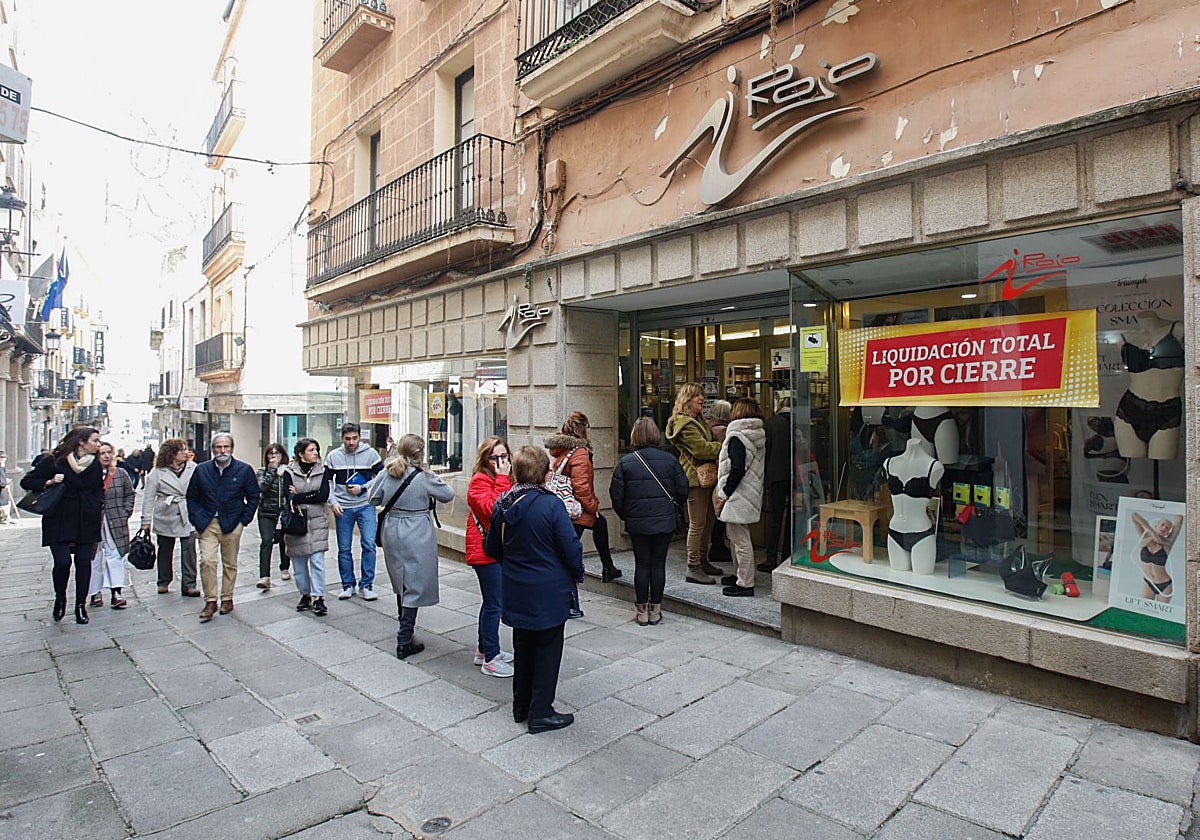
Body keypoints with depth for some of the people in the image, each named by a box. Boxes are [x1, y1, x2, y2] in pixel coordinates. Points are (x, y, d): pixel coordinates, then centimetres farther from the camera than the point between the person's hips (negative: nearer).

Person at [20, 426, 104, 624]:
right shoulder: (55, 460, -3)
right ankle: (60, 600, 16)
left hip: (87, 523, 3)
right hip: (59, 522, -3)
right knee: (62, 562, -11)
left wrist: (98, 507, 5)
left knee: (84, 562, 3)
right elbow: (26, 482, 0)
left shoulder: (95, 464, 9)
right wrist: (48, 482, -17)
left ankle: (81, 605, 12)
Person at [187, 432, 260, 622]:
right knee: (207, 561, -10)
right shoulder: (201, 470, 5)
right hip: (207, 524, 1)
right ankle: (210, 601, 1)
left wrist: (244, 520, -2)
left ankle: (227, 599, 22)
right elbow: (192, 497, 11)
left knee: (230, 564, 8)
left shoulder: (244, 470, 0)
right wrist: (197, 520, 0)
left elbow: (253, 497, 4)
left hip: (232, 525, -1)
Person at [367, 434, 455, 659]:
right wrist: (434, 480, 12)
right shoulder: (424, 478, -16)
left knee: (400, 580, 24)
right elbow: (448, 495, -3)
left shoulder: (386, 474, -3)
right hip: (417, 537, -6)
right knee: (415, 586, 1)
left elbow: (371, 498, 8)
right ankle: (404, 643, 1)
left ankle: (403, 620, 43)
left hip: (392, 533, 6)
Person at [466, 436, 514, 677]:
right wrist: (502, 480, -26)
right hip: (486, 551, -9)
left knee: (492, 601, 18)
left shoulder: (505, 481, 12)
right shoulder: (480, 481, -14)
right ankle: (490, 659, 6)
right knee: (494, 604, -4)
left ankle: (484, 650, 31)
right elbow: (493, 508, -31)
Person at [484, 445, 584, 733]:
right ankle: (541, 712, 16)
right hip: (549, 591, -5)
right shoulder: (551, 504, -21)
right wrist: (578, 573, 1)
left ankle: (521, 706, 32)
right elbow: (571, 546, -17)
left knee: (523, 645, 20)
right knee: (548, 650, 9)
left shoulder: (502, 506, -3)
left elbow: (492, 548, 8)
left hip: (516, 591, 6)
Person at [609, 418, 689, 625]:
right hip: (665, 522, 0)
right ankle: (655, 610, 16)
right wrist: (674, 510, 16)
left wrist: (625, 515, 11)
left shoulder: (625, 463, -6)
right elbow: (683, 490, -1)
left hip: (637, 522, 0)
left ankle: (641, 611, 15)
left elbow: (616, 494, -5)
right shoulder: (670, 460, -3)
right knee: (658, 564, 8)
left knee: (641, 564, 8)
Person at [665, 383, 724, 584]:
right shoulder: (684, 424, -15)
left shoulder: (699, 421, 19)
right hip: (696, 476, -10)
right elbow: (702, 449, -21)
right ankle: (693, 568, 2)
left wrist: (721, 445, 3)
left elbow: (709, 443, 23)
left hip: (706, 476, 10)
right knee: (697, 523, -5)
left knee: (708, 520, 16)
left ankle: (703, 561, 28)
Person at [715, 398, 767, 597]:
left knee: (740, 540, -3)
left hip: (739, 496, -10)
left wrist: (725, 492, -15)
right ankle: (742, 575, 32)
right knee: (735, 537, 21)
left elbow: (737, 470, -23)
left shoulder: (737, 438, -17)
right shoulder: (759, 436, 11)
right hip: (751, 493, 10)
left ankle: (745, 584, 3)